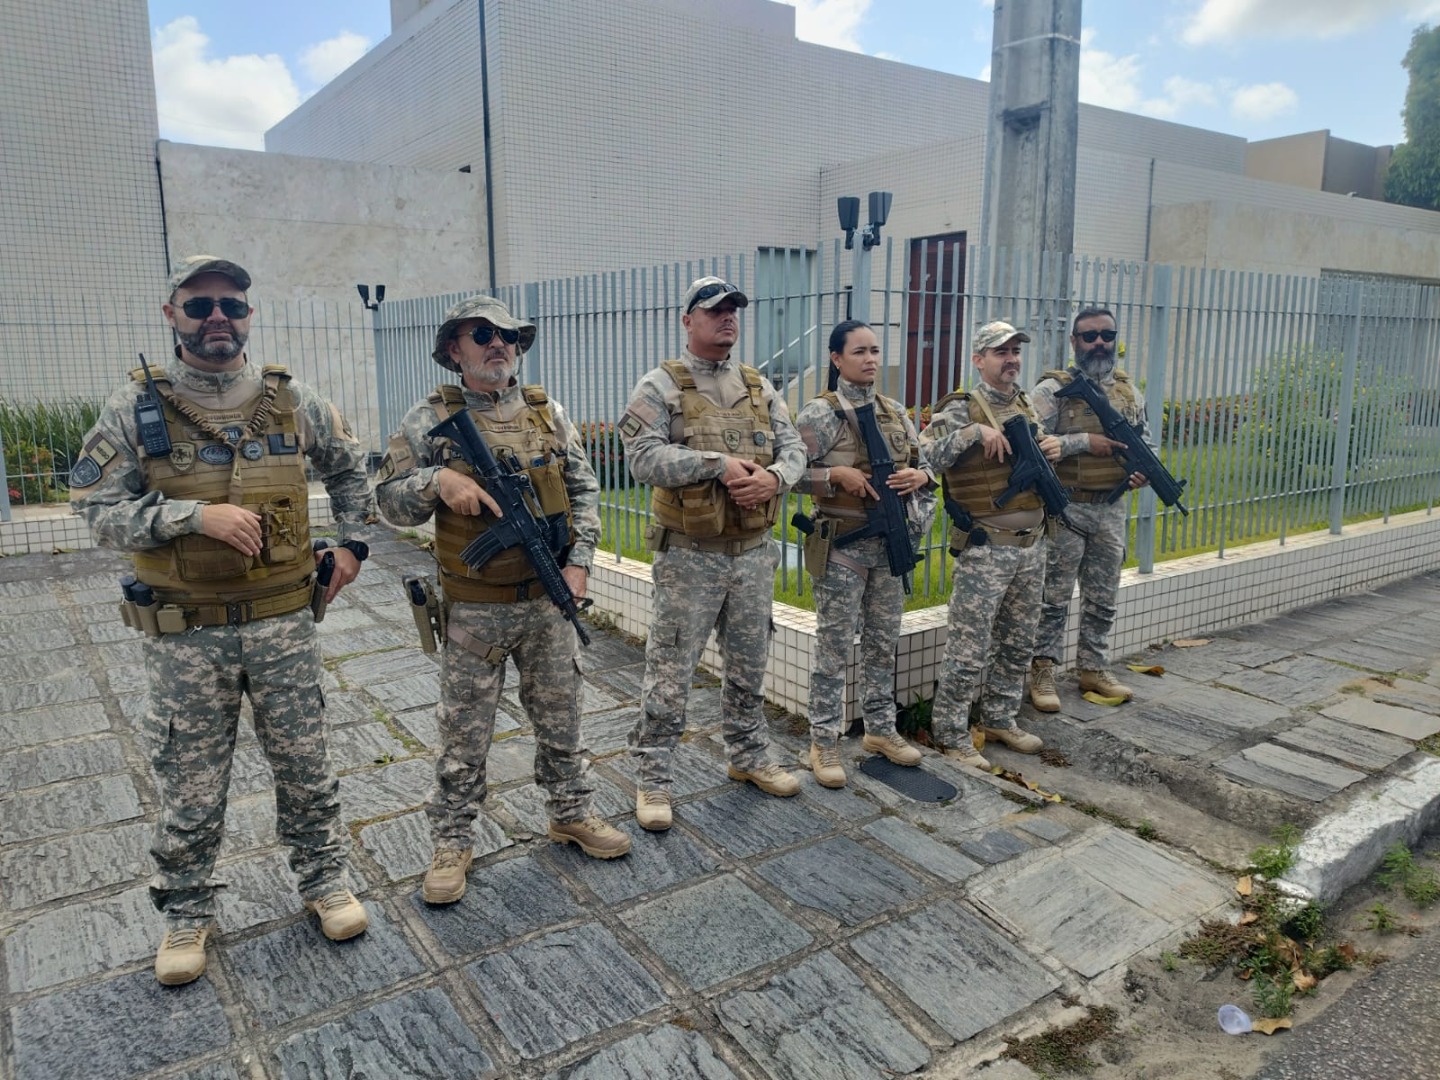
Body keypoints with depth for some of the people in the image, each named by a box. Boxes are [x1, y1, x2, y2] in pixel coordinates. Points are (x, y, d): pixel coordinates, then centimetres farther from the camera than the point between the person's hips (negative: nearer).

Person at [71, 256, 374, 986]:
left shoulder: (292, 400, 1)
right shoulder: (136, 407, -5)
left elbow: (348, 466, 17)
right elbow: (96, 507, -7)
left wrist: (351, 543, 9)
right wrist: (197, 516, -21)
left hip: (283, 625, 2)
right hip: (185, 635, -1)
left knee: (305, 767, 13)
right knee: (190, 789, 11)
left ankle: (324, 880, 33)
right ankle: (186, 913, 32)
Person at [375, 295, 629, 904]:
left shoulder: (548, 413, 5)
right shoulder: (431, 419, -4)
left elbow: (584, 489, 8)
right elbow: (388, 500, -2)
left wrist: (579, 560, -3)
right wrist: (437, 480, -21)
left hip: (548, 600, 3)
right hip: (474, 609, -3)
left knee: (560, 716, 16)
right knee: (464, 732, 8)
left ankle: (571, 815, 34)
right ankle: (452, 843, 24)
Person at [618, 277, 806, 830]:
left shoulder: (759, 386, 12)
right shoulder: (660, 386, -5)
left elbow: (793, 448, 8)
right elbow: (641, 457, -18)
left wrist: (773, 477, -14)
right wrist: (717, 463, -24)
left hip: (754, 553, 5)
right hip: (690, 556, -5)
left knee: (749, 666, 18)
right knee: (670, 672, 2)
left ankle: (749, 758, 36)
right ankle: (652, 780, 16)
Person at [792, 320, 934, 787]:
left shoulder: (895, 411, 9)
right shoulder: (821, 412, -9)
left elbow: (924, 466, 16)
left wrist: (919, 476, -6)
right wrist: (837, 475, -23)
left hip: (891, 542, 6)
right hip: (842, 544, -6)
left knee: (884, 642, 15)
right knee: (834, 646, 1)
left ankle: (880, 729, 30)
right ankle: (824, 743, 13)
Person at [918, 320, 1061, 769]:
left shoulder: (1027, 406, 12)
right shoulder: (961, 410, -9)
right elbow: (924, 455, -22)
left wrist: (1051, 449, 2)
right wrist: (975, 431, -26)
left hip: (1032, 545, 7)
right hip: (984, 550, -7)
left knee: (1017, 645, 17)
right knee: (969, 649, -2)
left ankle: (999, 719, 32)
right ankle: (951, 735, 10)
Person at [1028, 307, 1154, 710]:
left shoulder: (1128, 391, 9)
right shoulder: (1054, 389, -9)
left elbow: (1146, 441, 18)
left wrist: (1146, 469, -3)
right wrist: (1084, 442, -21)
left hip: (1111, 510, 6)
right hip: (1065, 509, -5)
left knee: (1102, 598, 14)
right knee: (1054, 597, 2)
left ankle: (1093, 669, 28)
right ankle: (1042, 673, 12)